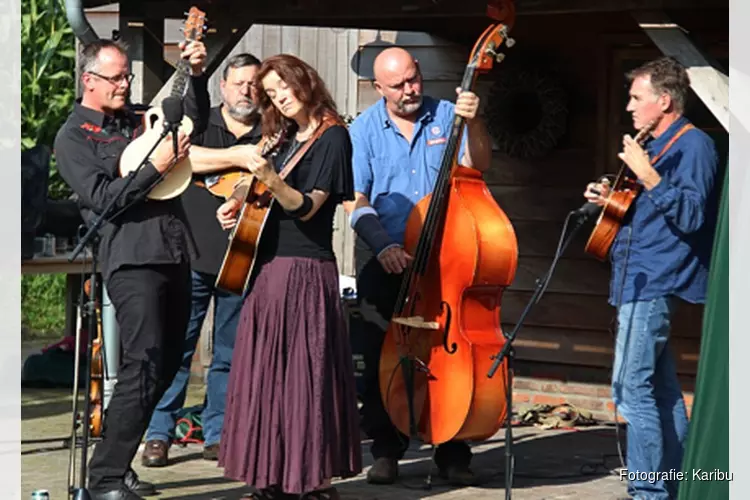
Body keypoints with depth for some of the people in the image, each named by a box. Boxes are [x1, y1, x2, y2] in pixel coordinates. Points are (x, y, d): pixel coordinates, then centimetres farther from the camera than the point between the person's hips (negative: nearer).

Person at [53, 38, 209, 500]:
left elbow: (196, 121, 27)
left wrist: (197, 75, 11)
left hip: (174, 255, 8)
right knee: (144, 366, -17)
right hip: (132, 259, -8)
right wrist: (155, 166, -16)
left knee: (166, 365, 9)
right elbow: (103, 198, -12)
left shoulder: (137, 120, 18)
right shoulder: (73, 138, -1)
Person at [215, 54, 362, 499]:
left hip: (305, 270, -9)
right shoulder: (290, 138, 16)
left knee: (301, 375, -8)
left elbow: (306, 207, -16)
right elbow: (266, 194, 29)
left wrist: (270, 178, -31)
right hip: (269, 267, 9)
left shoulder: (333, 137, -8)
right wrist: (238, 200, 10)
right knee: (268, 375, 9)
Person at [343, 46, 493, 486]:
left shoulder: (446, 116, 0)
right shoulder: (365, 129, -1)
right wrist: (384, 246, -16)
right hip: (383, 260, 0)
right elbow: (356, 200, -4)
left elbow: (477, 165, -11)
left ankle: (453, 453, 9)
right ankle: (387, 451, 14)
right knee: (383, 358, 3)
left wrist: (474, 123, -28)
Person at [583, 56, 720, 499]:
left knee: (631, 387, -13)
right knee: (662, 389, 12)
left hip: (654, 282, -10)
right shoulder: (657, 146, 19)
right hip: (642, 281, 10)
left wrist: (647, 176, -27)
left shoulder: (693, 144, -11)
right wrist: (611, 198, 11)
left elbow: (690, 215, -21)